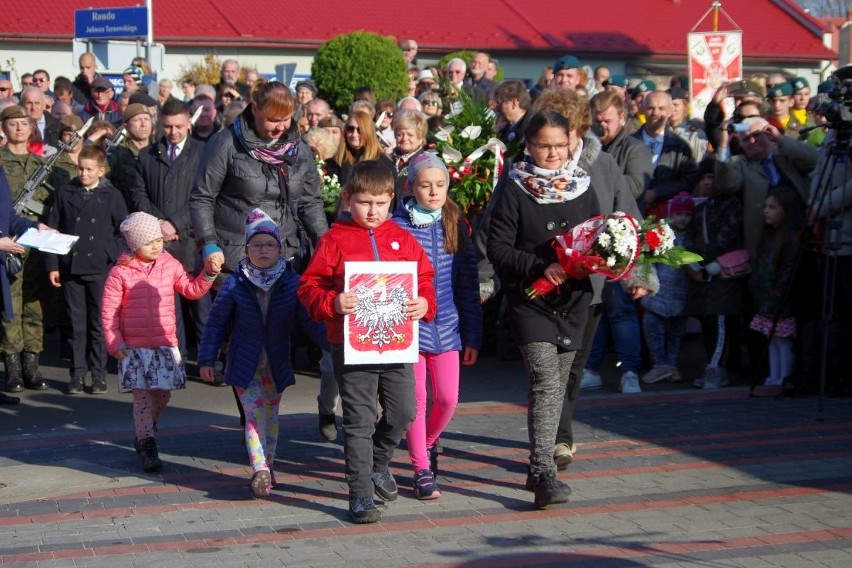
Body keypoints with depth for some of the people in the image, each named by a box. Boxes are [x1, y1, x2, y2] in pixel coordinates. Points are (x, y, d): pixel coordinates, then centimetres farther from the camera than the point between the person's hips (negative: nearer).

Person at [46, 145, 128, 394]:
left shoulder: (112, 196, 2)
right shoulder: (65, 194, 6)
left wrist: (114, 257, -7)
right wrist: (52, 265, 1)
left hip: (101, 269, -1)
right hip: (70, 268, 1)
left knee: (99, 324, 3)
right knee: (77, 324, 5)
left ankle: (99, 373, 11)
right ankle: (77, 373, 11)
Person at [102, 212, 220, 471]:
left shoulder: (170, 265, 4)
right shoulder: (120, 272, -6)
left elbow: (192, 290, 5)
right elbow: (108, 311, -3)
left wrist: (209, 274, -10)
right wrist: (115, 345, -6)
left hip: (165, 344, 3)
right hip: (134, 346, -3)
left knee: (163, 394, 7)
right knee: (143, 396, -5)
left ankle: (143, 434, 29)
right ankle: (147, 446, 2)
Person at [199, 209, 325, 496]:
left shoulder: (292, 283, -6)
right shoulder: (235, 284, -7)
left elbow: (311, 320, -4)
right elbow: (217, 323, 0)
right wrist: (207, 359, 0)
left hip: (277, 365, 2)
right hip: (245, 365, -2)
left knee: (271, 417, 12)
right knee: (255, 415, -11)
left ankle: (266, 468, 23)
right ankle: (260, 470, -20)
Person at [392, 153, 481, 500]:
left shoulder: (455, 225, 5)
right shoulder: (397, 225, -6)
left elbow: (468, 282, 8)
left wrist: (472, 334, 7)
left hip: (446, 326, 3)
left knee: (448, 397, 4)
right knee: (416, 398, 1)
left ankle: (428, 443, 33)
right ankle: (422, 470, 12)